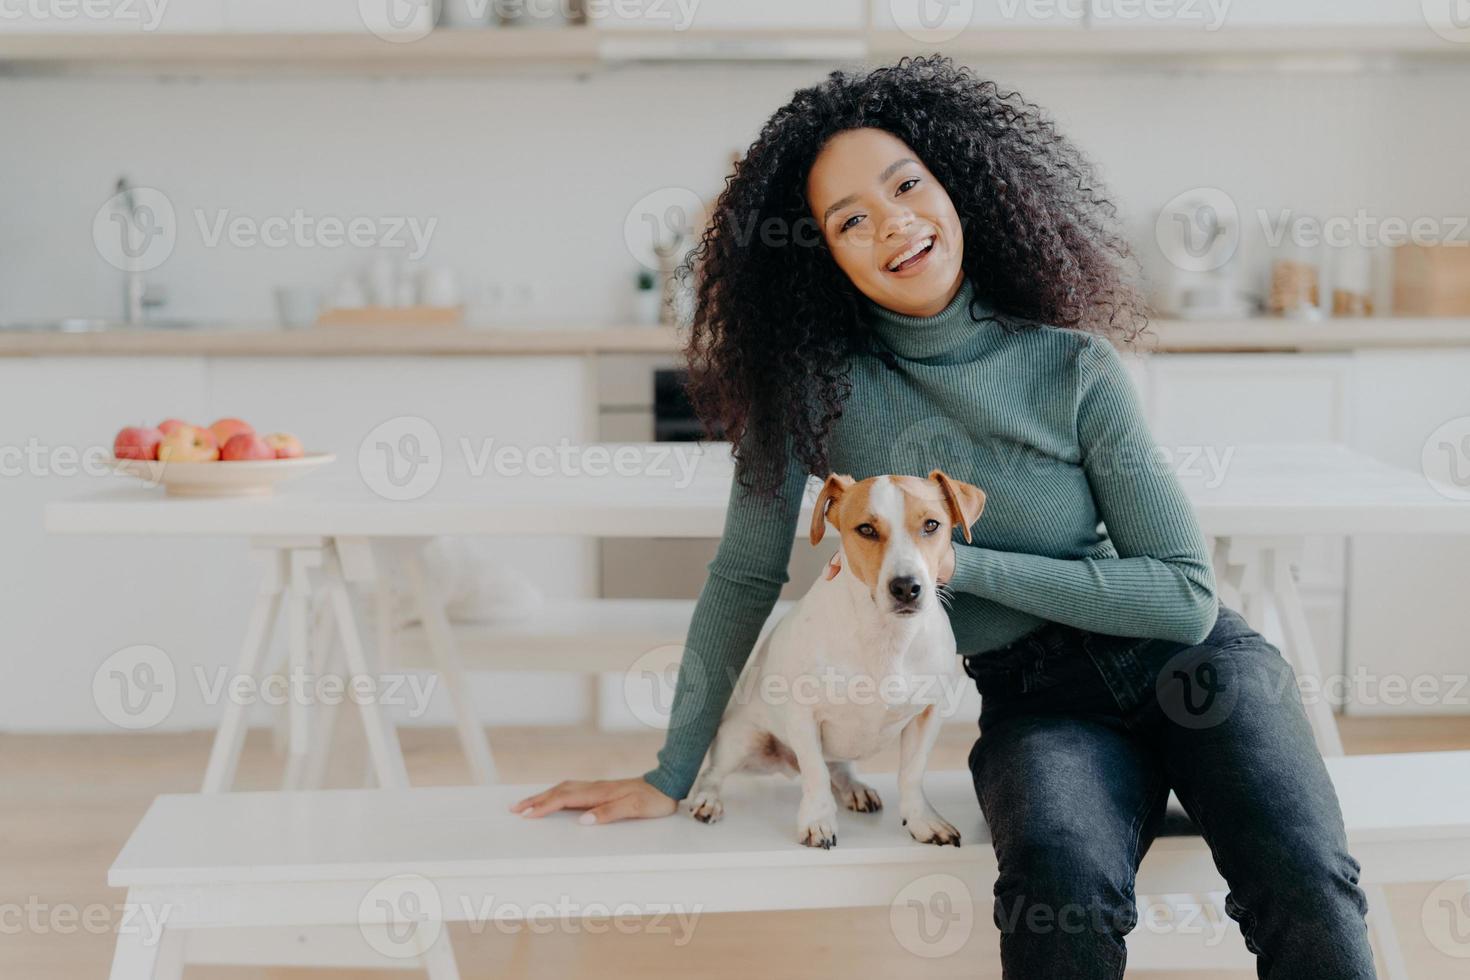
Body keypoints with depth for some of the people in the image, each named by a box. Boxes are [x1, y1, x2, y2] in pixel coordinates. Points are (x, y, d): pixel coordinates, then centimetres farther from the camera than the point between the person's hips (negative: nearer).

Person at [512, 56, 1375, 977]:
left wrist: (961, 563, -14)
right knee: (1062, 888, -35)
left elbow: (1186, 594, -8)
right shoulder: (811, 383, -3)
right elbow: (745, 577, 4)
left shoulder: (1076, 370, -6)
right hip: (1032, 702, 0)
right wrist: (671, 774, 3)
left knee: (1307, 893, -28)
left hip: (1187, 661, 0)